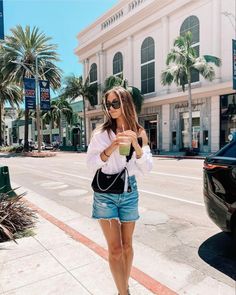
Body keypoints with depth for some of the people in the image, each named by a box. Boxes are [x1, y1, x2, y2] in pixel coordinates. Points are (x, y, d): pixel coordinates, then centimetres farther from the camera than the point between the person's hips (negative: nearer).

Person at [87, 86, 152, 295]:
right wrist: (110, 148, -24)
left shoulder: (139, 133, 0)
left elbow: (147, 168, -4)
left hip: (129, 191, 3)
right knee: (115, 248, 0)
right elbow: (91, 163, -8)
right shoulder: (101, 132, -5)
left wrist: (136, 146, -21)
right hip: (105, 192, -2)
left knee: (127, 245, 16)